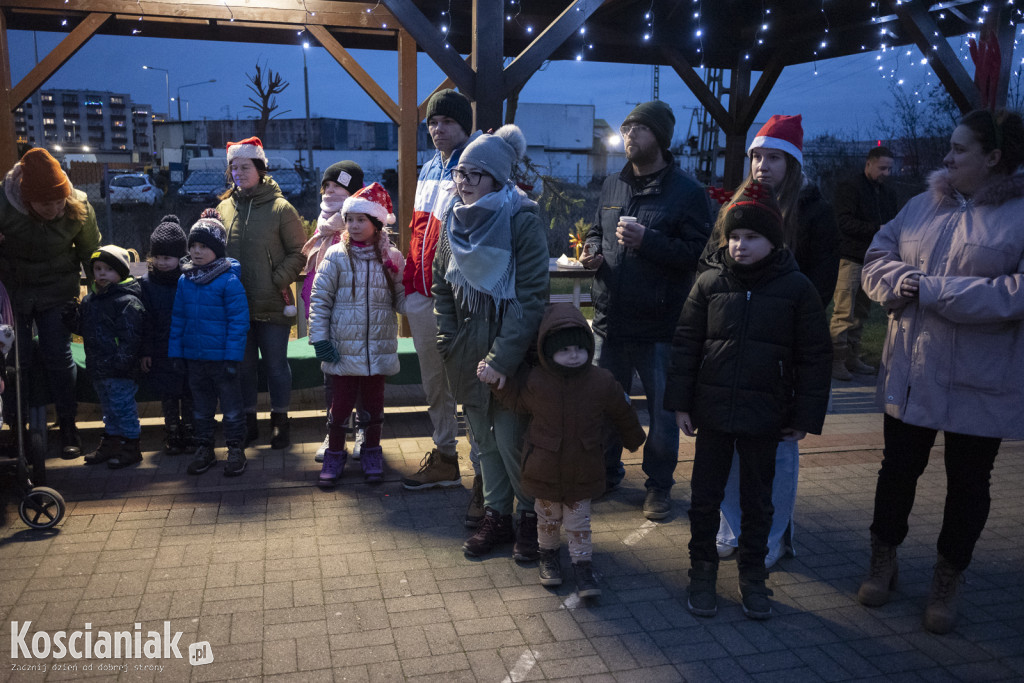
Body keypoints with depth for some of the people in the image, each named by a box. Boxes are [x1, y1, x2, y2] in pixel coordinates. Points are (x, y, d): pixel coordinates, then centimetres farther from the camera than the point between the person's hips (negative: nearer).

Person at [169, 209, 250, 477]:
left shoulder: (229, 280, -12)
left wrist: (233, 356, -16)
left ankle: (236, 450, 17)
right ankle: (204, 449, 29)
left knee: (231, 406, 6)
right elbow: (178, 319, 10)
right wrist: (175, 352, 6)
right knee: (200, 407, 16)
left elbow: (239, 320, -13)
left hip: (221, 357, -5)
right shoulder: (185, 280, 4)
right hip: (193, 357, 5)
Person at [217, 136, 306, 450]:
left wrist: (278, 280, -13)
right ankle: (248, 421, 26)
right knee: (243, 365, 12)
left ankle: (280, 420, 22)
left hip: (272, 305, -4)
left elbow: (299, 252, -3)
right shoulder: (224, 207, 8)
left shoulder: (280, 207, -4)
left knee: (276, 365, 7)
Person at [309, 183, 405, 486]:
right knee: (341, 402, 7)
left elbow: (402, 299, 4)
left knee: (374, 401, 13)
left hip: (379, 346, 1)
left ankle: (372, 452, 31)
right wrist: (319, 338, -5)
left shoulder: (391, 257, 2)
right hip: (343, 346, -1)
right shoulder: (336, 255, -2)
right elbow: (319, 298, -1)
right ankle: (335, 453, 26)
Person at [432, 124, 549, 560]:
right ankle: (496, 516, 29)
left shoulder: (522, 221, -13)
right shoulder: (454, 220, 6)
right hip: (468, 352, 6)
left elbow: (530, 298, -18)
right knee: (484, 439, 14)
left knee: (511, 439, -2)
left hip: (511, 350, -6)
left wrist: (502, 358, -21)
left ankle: (530, 518, 20)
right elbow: (442, 287, 14)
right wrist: (449, 343, 5)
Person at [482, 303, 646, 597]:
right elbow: (516, 401, 9)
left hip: (583, 471, 0)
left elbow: (622, 414, 6)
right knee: (548, 517, 19)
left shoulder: (602, 382, -12)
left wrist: (634, 439, 20)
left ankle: (583, 565, 26)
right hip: (544, 470, 1)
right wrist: (496, 379, -4)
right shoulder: (535, 381, -13)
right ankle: (548, 555, 41)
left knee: (579, 521, 11)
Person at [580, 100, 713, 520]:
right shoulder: (612, 186, 11)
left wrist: (647, 240, -24)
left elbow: (699, 252, -15)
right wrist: (592, 250, 2)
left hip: (660, 326, -5)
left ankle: (659, 484, 25)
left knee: (663, 410, 8)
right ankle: (606, 473, 35)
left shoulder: (686, 191, -8)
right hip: (610, 320, 5)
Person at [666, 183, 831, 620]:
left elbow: (815, 357, -1)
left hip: (764, 417, -1)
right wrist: (680, 402, -1)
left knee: (757, 500, 14)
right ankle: (703, 571, 29)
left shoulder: (796, 288, -5)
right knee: (705, 496, 10)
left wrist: (806, 417, -2)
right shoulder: (710, 283, -1)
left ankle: (753, 576, 32)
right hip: (712, 411, 1)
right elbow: (685, 344, 2)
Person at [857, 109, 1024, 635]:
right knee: (897, 468, 15)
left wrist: (929, 290, -21)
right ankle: (884, 561, 34)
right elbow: (877, 255, 6)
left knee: (968, 483, 12)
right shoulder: (925, 204, 7)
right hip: (909, 374, 4)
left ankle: (948, 580, 31)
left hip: (980, 386, -4)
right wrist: (895, 278, -17)